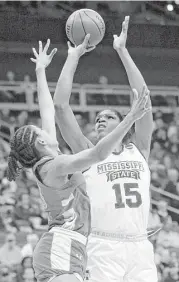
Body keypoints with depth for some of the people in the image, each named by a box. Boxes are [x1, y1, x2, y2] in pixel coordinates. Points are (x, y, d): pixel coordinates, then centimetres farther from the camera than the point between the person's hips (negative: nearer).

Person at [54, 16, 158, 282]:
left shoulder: (137, 150, 18)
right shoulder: (88, 154, 13)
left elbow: (143, 97, 12)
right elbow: (61, 105, 6)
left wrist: (122, 51, 12)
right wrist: (73, 57, 11)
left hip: (140, 247, 2)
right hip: (103, 248, -2)